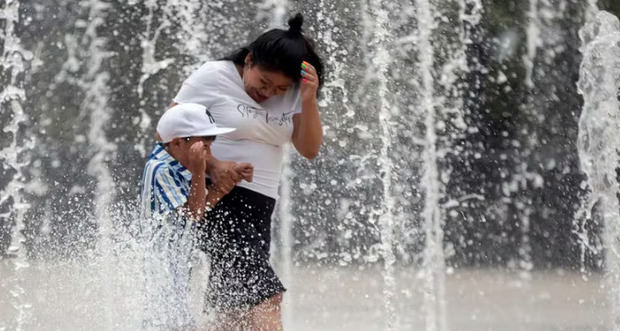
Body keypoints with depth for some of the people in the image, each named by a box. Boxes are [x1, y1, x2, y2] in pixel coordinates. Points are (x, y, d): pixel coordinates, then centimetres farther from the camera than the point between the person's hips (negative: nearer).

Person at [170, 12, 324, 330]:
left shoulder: (292, 95, 7)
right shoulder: (212, 77, -6)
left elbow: (310, 149, 2)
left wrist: (309, 101, -13)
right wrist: (211, 164, -19)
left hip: (259, 205, 6)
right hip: (217, 196, -6)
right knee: (263, 296, -21)